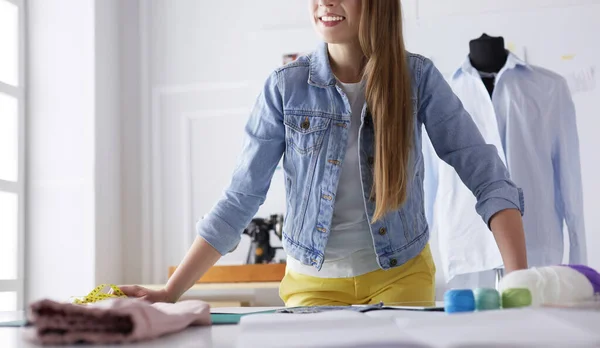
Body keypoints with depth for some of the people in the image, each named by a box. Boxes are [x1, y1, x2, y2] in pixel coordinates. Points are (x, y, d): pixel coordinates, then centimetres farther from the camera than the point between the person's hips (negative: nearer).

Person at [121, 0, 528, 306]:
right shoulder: (285, 87, -9)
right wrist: (170, 293, -12)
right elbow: (239, 201, -7)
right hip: (314, 283, 0)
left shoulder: (418, 78, -10)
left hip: (400, 276, 0)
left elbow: (489, 179, -11)